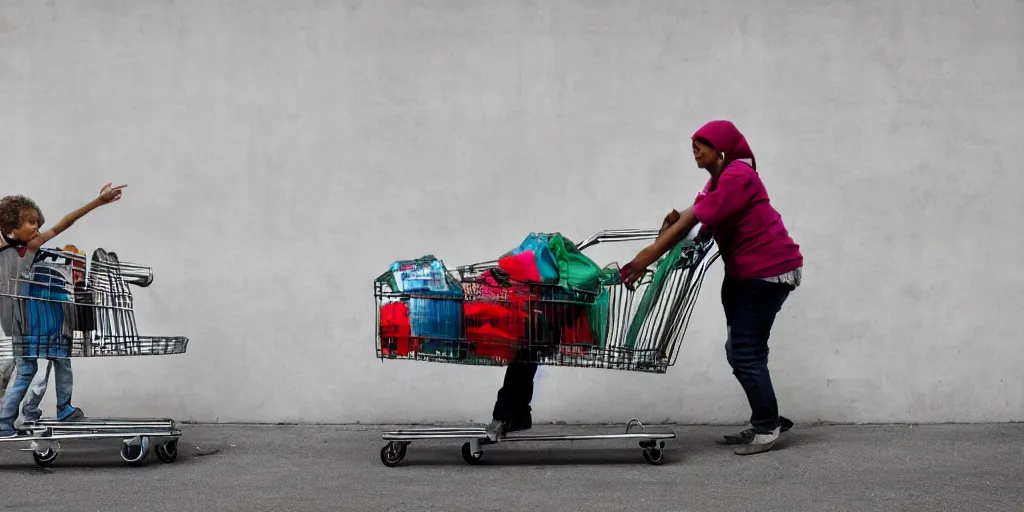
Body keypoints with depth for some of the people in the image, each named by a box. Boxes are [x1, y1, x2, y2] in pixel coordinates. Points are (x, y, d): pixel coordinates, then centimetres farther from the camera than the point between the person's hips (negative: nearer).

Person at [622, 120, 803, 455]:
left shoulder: (737, 176, -17)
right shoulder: (720, 179, 18)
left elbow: (695, 219, -24)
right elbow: (696, 220, 5)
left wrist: (647, 257, -27)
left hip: (769, 270, -11)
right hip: (745, 273, 11)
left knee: (747, 352, -8)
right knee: (739, 351, 12)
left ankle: (767, 428, 3)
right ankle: (768, 422, 21)